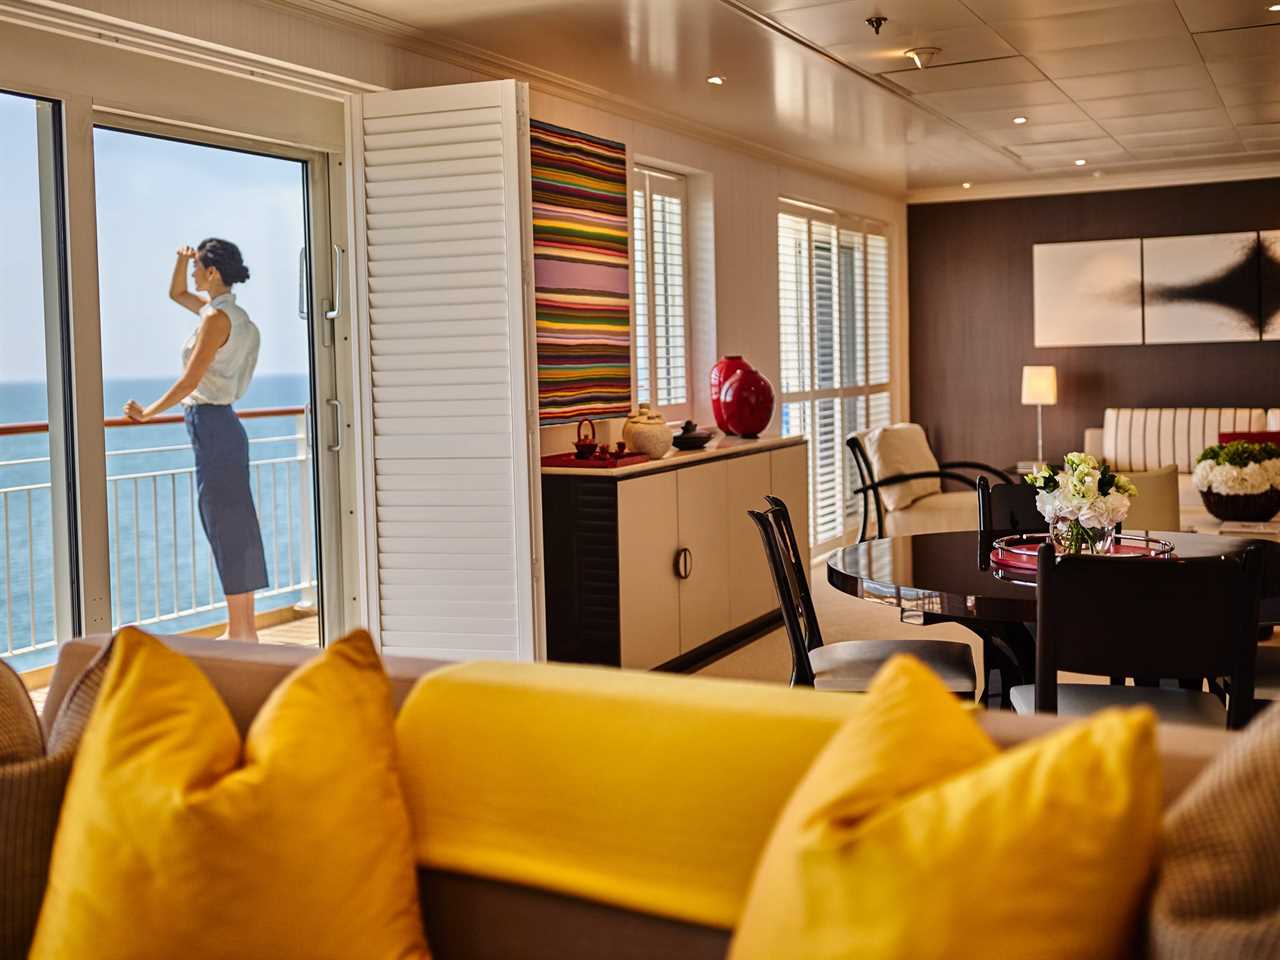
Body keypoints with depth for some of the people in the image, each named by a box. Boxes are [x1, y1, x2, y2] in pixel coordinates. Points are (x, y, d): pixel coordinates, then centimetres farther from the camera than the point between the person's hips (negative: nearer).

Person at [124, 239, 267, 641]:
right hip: (222, 427, 10)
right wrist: (182, 260, 13)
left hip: (213, 427, -10)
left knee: (227, 529, -5)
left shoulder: (218, 317, -14)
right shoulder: (224, 310, 13)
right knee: (234, 530, 12)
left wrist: (148, 413, -9)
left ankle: (239, 632, 1)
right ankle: (243, 630, 18)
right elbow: (176, 294, 30)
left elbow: (190, 380, -18)